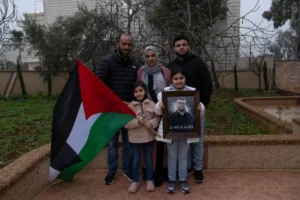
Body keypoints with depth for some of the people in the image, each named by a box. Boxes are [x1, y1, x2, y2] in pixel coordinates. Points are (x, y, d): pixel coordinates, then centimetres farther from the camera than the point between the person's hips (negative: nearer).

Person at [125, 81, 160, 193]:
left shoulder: (151, 104, -5)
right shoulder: (130, 106, -10)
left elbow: (157, 117, -3)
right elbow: (126, 123, -12)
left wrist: (152, 123, -22)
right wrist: (137, 122, -24)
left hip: (148, 137, 1)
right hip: (135, 138, -1)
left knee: (148, 159, 15)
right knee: (136, 160, 13)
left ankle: (150, 181, 32)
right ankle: (135, 181, 30)